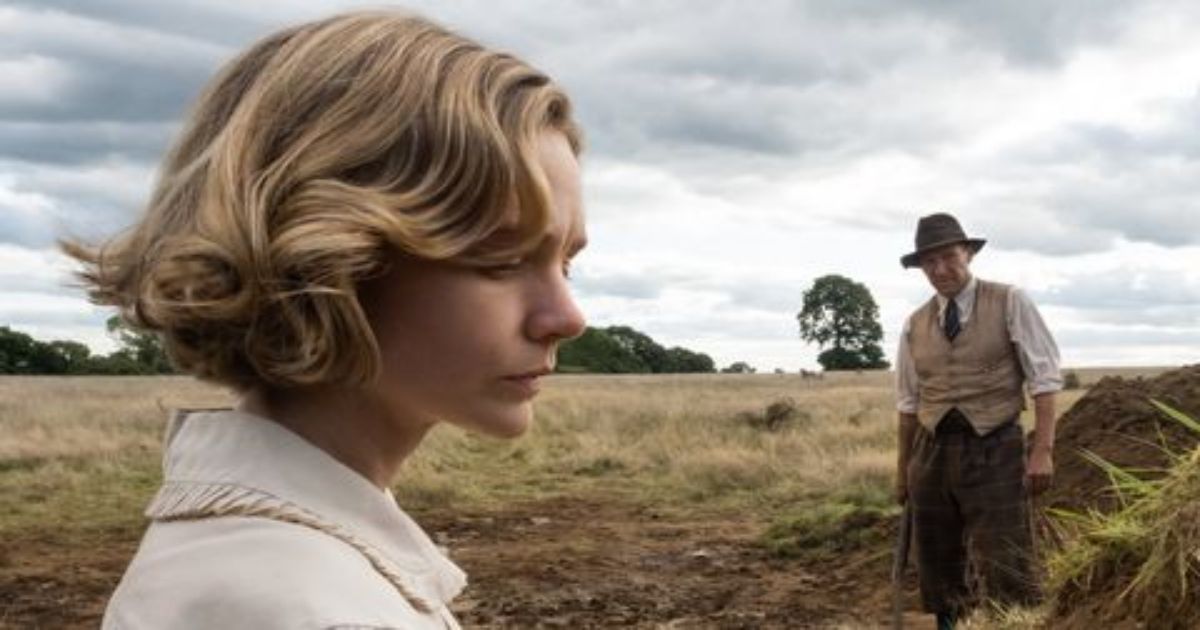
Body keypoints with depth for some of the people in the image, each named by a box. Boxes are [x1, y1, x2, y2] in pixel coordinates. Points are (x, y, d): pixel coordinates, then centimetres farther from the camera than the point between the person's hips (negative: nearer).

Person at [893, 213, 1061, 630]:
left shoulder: (1010, 303, -1)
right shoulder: (914, 325, 9)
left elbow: (1044, 378, -6)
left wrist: (1043, 449, -15)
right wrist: (903, 471, 14)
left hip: (994, 451, -4)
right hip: (932, 452, 4)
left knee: (1007, 571, -8)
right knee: (937, 571, 11)